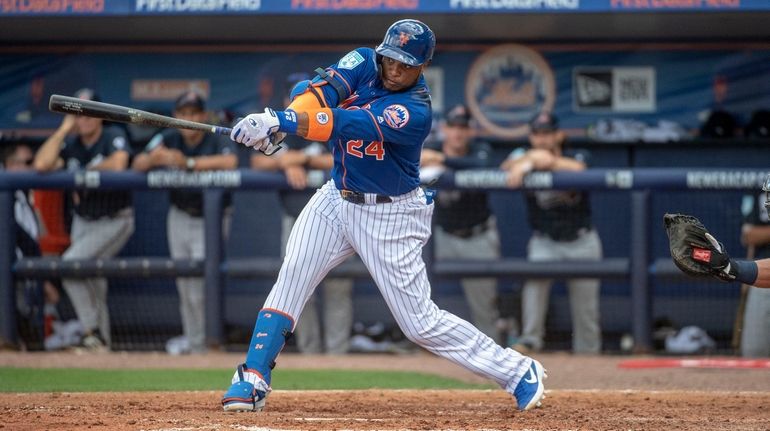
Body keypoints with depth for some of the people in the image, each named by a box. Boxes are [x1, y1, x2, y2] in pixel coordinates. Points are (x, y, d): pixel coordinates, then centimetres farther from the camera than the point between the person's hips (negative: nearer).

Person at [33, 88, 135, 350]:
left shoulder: (113, 137, -12)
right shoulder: (70, 144, 1)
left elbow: (118, 165, -32)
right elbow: (41, 164, -15)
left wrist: (88, 170, -15)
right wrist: (64, 129, -12)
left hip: (114, 221, -6)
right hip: (82, 221, 6)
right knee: (93, 283, 10)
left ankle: (92, 330, -15)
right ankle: (101, 341, 19)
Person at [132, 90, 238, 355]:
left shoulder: (217, 141, -17)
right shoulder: (168, 139, -4)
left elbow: (230, 161, -39)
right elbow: (137, 165, -10)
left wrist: (188, 163, -40)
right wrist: (153, 158, -33)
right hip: (179, 218, 5)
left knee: (200, 287, -11)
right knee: (184, 284, 12)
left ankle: (200, 342, 6)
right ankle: (191, 337, 27)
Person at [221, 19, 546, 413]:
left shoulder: (415, 112, -26)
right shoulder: (364, 63, -7)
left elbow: (350, 124, -37)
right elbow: (320, 89, -22)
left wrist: (280, 121, -46)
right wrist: (288, 117, -44)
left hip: (390, 216, -6)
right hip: (337, 199, 6)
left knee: (421, 323, -2)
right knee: (292, 275, -13)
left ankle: (519, 372, 11)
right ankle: (252, 380, -9)